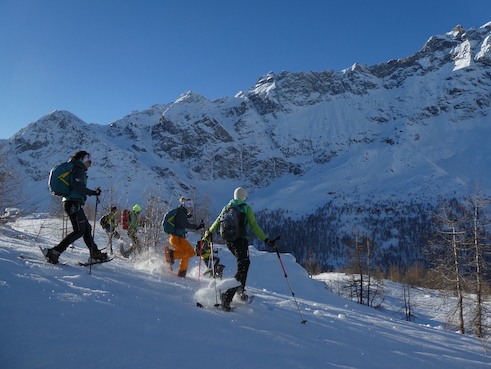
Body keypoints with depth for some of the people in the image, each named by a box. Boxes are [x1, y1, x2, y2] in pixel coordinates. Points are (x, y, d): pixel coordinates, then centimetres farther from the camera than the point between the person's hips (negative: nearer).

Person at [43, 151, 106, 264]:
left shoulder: (73, 169, 24)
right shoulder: (79, 170, -5)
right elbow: (77, 186, -20)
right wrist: (92, 192, -19)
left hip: (70, 203, 11)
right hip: (74, 204, -11)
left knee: (87, 228, 12)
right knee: (79, 231, -11)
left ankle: (95, 253, 17)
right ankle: (53, 252, -14)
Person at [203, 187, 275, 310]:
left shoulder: (227, 207, 11)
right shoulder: (246, 208, -3)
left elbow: (217, 222, 13)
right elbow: (254, 227, -8)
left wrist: (208, 234, 27)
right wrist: (266, 240, -5)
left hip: (228, 241, 6)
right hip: (241, 241, -6)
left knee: (244, 263, 25)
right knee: (242, 268, -6)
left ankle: (240, 290, 21)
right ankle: (227, 296, -20)